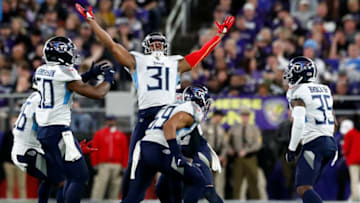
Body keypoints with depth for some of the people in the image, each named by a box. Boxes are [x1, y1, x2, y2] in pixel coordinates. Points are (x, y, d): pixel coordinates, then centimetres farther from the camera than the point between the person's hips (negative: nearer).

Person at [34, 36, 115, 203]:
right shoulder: (65, 73, -13)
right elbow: (98, 94, -10)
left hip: (42, 131, 8)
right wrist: (108, 79, 9)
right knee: (79, 176, -3)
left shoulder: (41, 71, 10)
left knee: (72, 176, 17)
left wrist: (91, 74, 25)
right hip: (58, 131, -8)